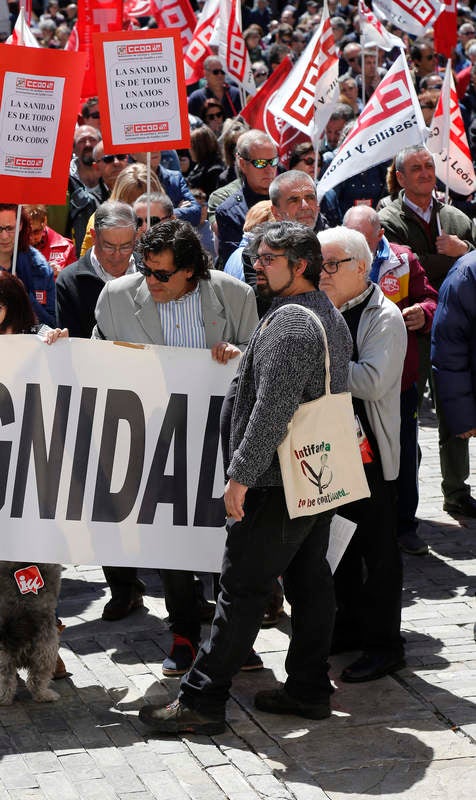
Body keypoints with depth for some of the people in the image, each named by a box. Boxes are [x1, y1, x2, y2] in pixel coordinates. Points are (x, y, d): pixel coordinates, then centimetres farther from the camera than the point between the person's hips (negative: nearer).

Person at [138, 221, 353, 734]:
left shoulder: (289, 322, -18)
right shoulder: (332, 317, 15)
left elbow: (272, 409, -24)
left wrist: (241, 473, -21)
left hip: (278, 484, -10)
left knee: (242, 589, -6)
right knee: (309, 583, 13)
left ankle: (202, 701, -2)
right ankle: (309, 690, 20)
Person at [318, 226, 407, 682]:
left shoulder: (384, 317, -12)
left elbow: (372, 382, -25)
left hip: (370, 451, -8)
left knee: (377, 551, 1)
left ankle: (383, 645, 10)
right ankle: (350, 627, 30)